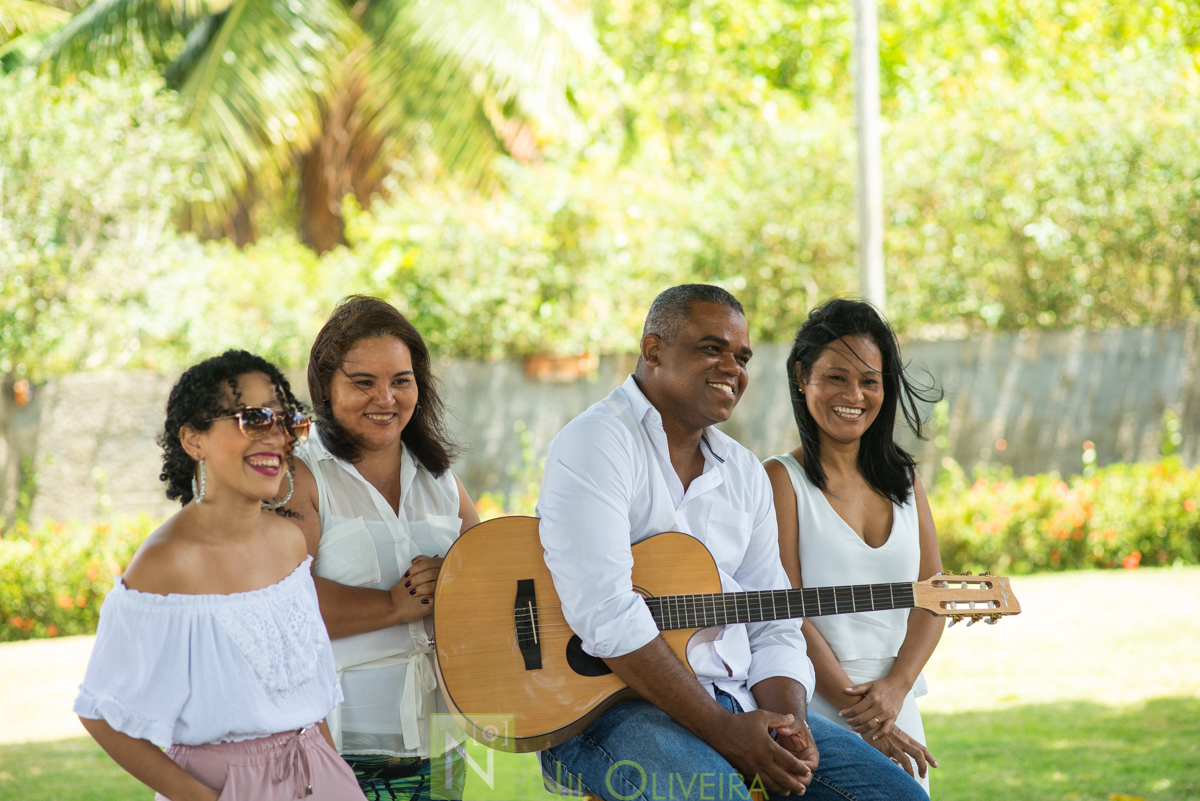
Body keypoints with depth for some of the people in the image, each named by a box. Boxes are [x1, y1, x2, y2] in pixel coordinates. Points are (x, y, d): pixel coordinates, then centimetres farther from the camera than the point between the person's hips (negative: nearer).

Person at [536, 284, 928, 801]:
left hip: (739, 704, 7)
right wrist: (722, 730, -20)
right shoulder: (597, 443, -7)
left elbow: (774, 629, 16)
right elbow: (605, 615, -19)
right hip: (610, 710, -7)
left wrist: (788, 728, -7)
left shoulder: (744, 473, 18)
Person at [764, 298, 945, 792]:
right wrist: (857, 711, -15)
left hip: (897, 713, 5)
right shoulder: (782, 481, -4)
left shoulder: (903, 479, 13)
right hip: (818, 721, -5)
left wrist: (895, 688, -9)